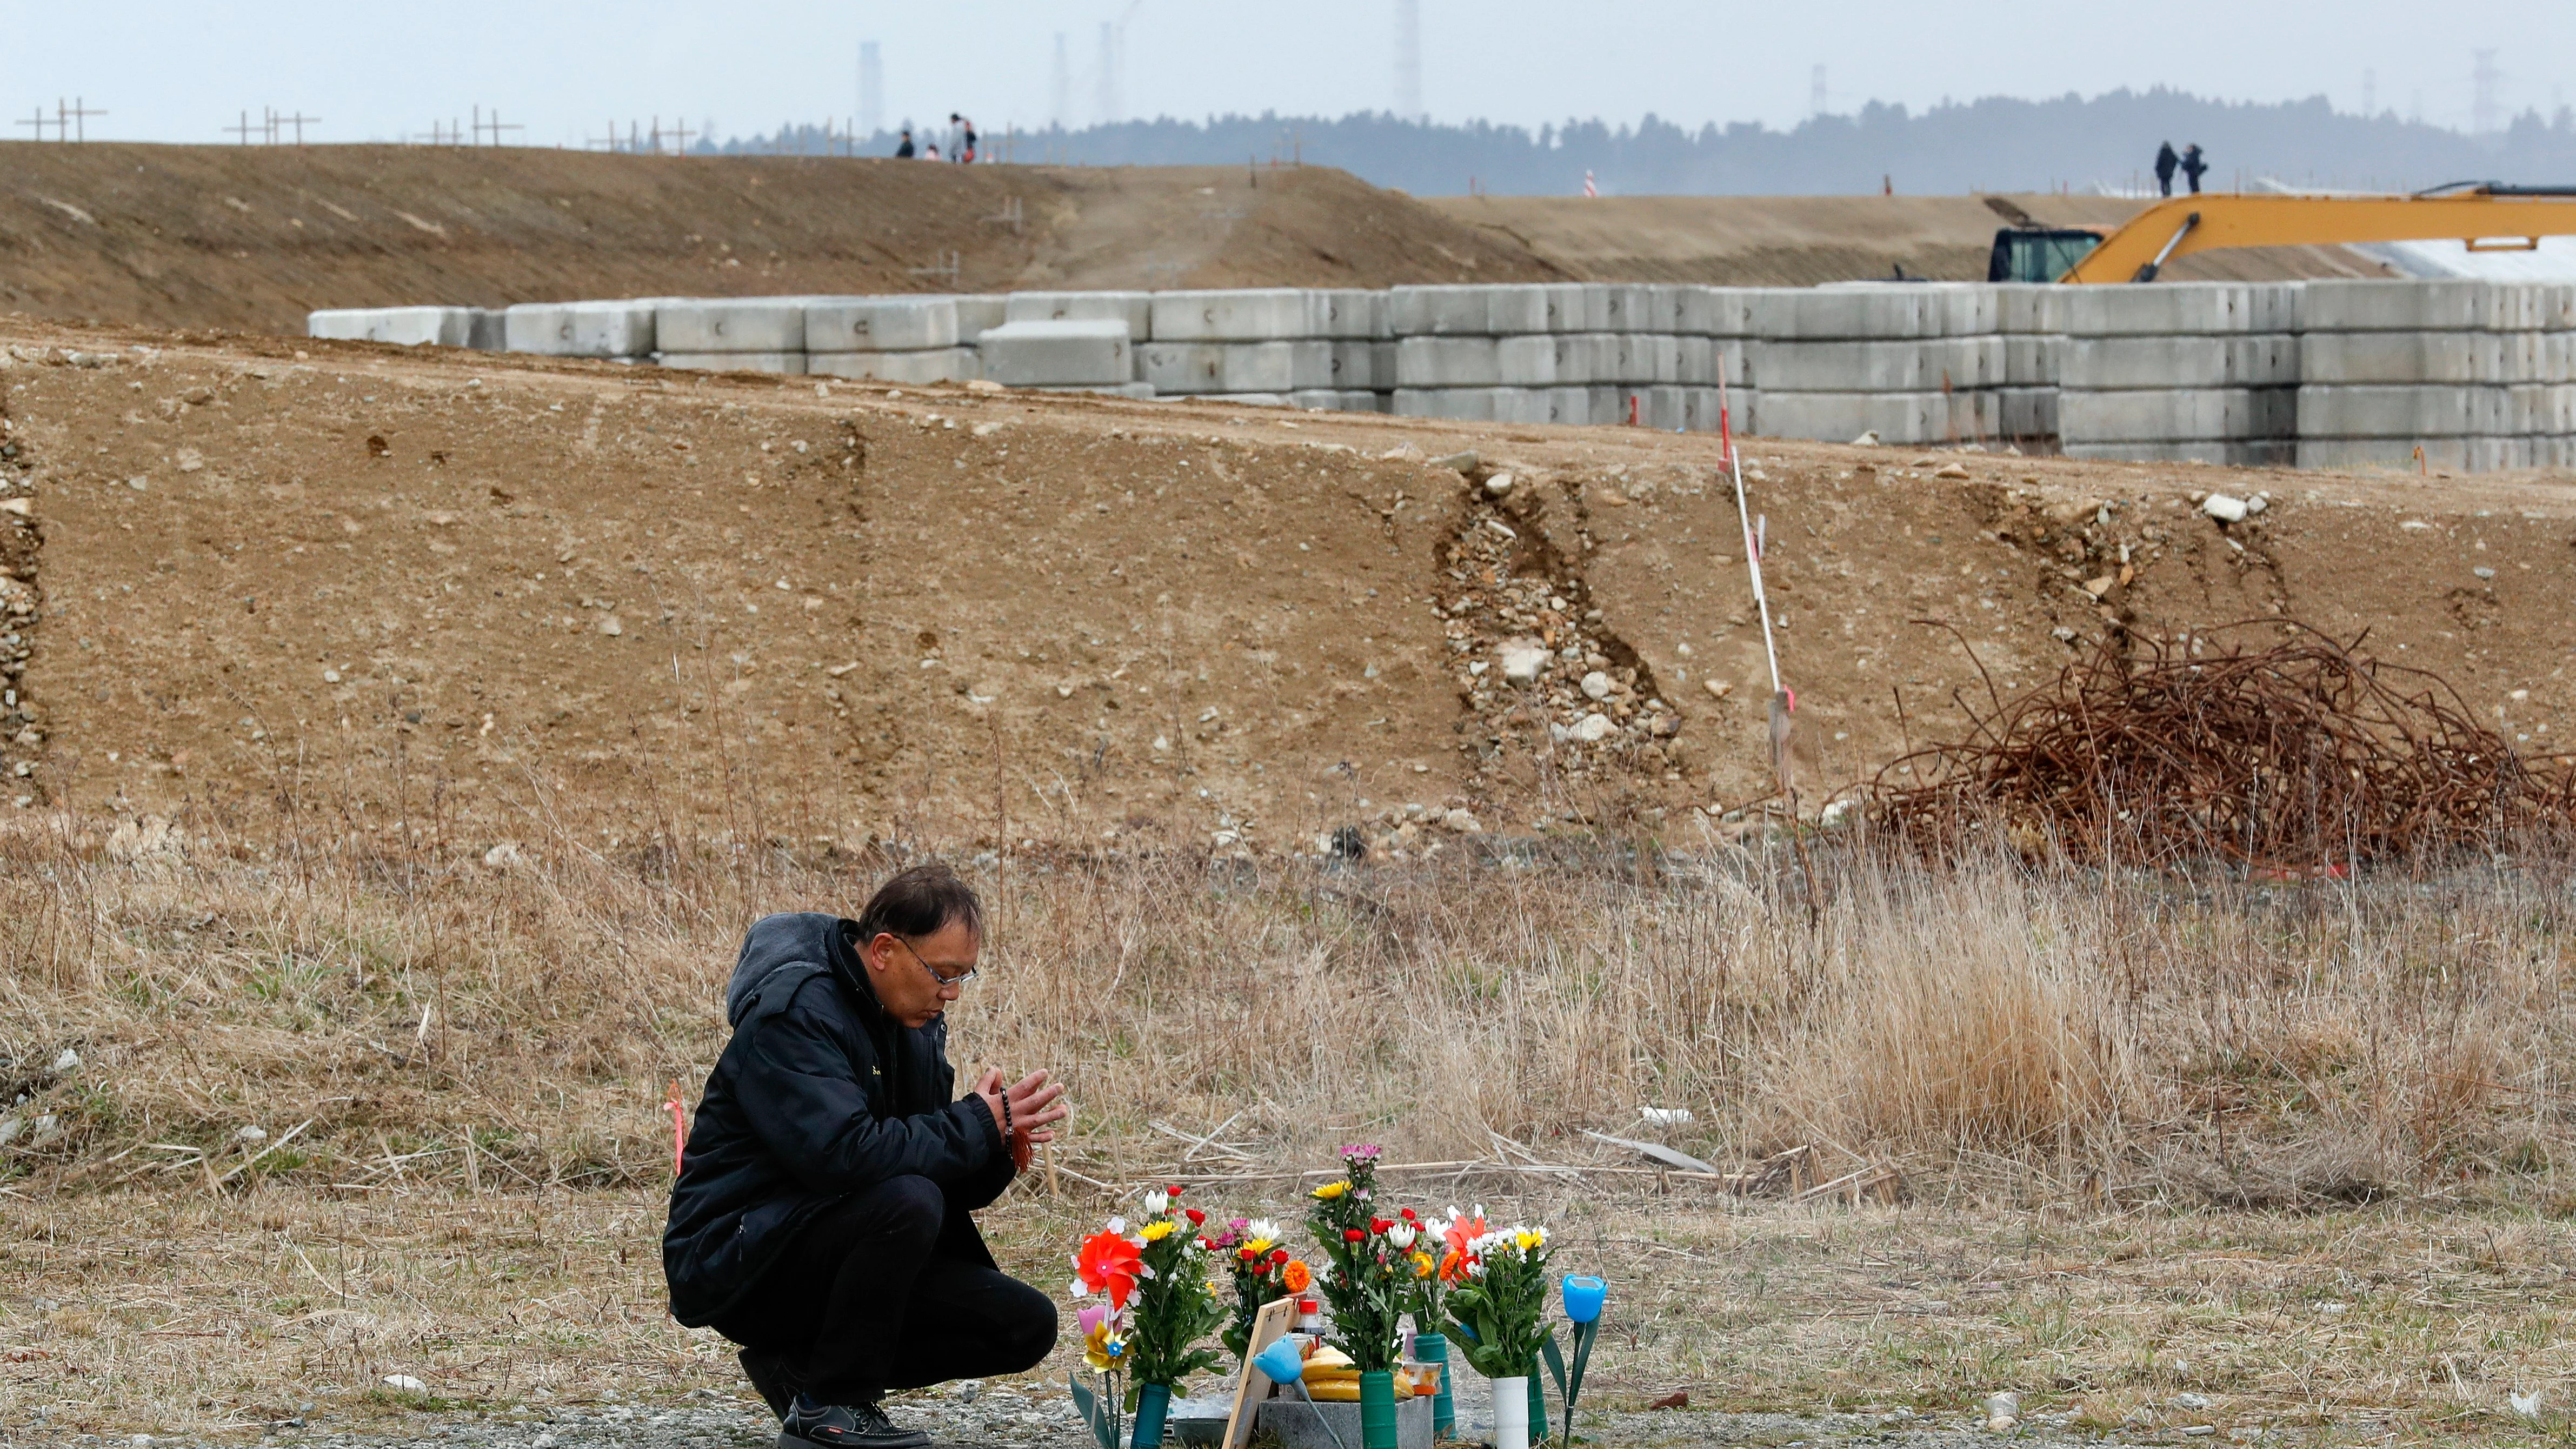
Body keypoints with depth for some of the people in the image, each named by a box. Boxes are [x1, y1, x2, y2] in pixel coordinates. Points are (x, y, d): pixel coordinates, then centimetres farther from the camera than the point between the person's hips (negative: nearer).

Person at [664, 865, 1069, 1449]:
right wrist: (978, 1125, -24)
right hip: (733, 1261, -9)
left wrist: (997, 1151, -13)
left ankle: (797, 1364, 5)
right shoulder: (793, 1013, -20)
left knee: (1027, 1326, -2)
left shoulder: (916, 1019, 8)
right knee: (909, 1200, -34)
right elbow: (842, 1153, -33)